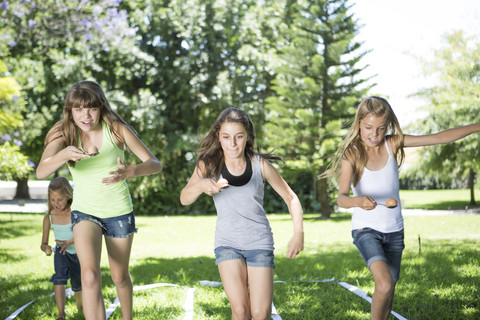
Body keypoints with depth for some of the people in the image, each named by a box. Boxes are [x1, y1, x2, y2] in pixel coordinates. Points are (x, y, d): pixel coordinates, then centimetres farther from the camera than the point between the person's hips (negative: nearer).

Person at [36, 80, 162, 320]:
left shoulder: (116, 129, -16)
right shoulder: (64, 134, -13)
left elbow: (154, 164, -19)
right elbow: (41, 172, -28)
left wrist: (129, 172, -40)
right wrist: (63, 155, -49)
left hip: (119, 212, 0)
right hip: (84, 211, 0)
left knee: (120, 277, 16)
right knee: (90, 275, -23)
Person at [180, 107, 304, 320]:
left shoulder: (260, 165, -6)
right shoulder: (209, 164, -4)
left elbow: (291, 198, 1)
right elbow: (184, 199, -13)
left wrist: (298, 234, -12)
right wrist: (201, 185, -35)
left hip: (259, 242, 0)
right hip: (227, 242, 0)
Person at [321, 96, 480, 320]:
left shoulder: (393, 144, -5)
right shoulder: (352, 154, -15)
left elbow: (440, 138, -4)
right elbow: (341, 197, -28)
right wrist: (358, 201, -50)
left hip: (394, 231, 4)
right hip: (366, 229, -4)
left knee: (389, 291, 11)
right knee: (384, 284, -25)